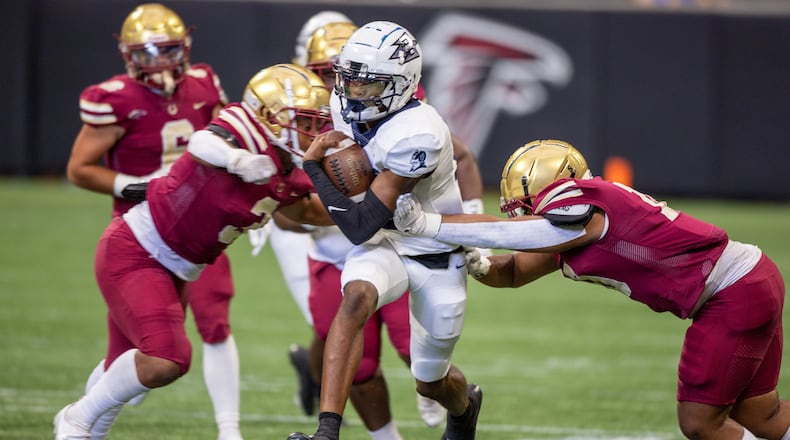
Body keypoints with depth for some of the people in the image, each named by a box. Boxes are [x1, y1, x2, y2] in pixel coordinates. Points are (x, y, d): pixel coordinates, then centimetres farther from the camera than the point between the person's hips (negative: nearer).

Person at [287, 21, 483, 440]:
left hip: (435, 253, -4)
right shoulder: (346, 106, -12)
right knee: (356, 296, -32)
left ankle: (464, 404, 52)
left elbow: (359, 227, -31)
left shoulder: (416, 136, -35)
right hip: (382, 244, 4)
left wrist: (314, 166, -25)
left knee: (430, 382, 11)